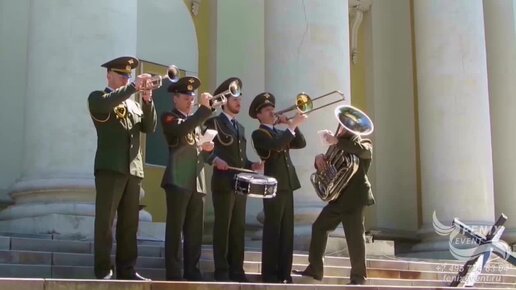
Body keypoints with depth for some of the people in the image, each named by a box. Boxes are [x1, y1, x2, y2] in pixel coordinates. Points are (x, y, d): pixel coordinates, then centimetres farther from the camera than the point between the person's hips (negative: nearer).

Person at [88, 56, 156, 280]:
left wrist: (147, 100, -1)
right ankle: (103, 270, -5)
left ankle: (126, 270, 7)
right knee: (105, 221, -7)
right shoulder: (97, 97, 7)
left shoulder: (132, 104, 24)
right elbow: (106, 103, -18)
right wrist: (133, 87, -18)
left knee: (129, 223, 4)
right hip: (110, 167, -6)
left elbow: (149, 127, 12)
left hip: (133, 169, 6)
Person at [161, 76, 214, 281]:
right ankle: (173, 273, -6)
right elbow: (182, 130, -20)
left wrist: (207, 149, 7)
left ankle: (192, 271, 10)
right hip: (178, 180, -7)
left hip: (198, 182, 7)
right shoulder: (169, 117, 3)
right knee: (175, 228, -6)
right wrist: (204, 108, -22)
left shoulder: (196, 121, 25)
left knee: (195, 231, 6)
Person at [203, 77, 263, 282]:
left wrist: (252, 165, 6)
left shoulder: (240, 128, 23)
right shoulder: (213, 122, 1)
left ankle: (236, 270, 10)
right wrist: (215, 159, -28)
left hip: (240, 183, 7)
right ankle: (222, 271, -2)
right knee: (222, 227, -5)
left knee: (239, 228, 6)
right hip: (223, 182, -7)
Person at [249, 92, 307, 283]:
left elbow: (301, 143, 11)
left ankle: (284, 273, 11)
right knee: (272, 232, -5)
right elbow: (276, 145, -22)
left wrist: (291, 125, 1)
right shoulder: (259, 134, -3)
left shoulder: (281, 133, 22)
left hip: (287, 186, 8)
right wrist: (292, 125, -19)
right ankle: (269, 274, -1)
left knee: (287, 232, 7)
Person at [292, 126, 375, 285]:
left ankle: (358, 276, 2)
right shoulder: (340, 148, 21)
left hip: (354, 197, -7)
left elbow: (362, 150, -24)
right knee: (319, 227, 6)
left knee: (354, 236, -7)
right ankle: (315, 269, 12)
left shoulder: (364, 143, 1)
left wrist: (337, 141, -30)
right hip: (338, 198, 8)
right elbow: (326, 166, 17)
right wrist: (320, 158, -6)